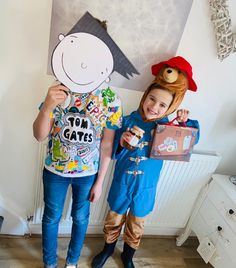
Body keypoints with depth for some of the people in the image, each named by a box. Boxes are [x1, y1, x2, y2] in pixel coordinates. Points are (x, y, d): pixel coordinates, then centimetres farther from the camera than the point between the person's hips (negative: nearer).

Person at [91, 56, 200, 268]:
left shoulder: (167, 126, -13)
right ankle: (108, 249, 53)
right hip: (122, 183, 0)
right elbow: (114, 153, -10)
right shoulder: (129, 121, -15)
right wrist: (122, 143, -31)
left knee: (136, 226, 23)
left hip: (145, 187, 1)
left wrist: (186, 123, -25)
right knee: (114, 220, 23)